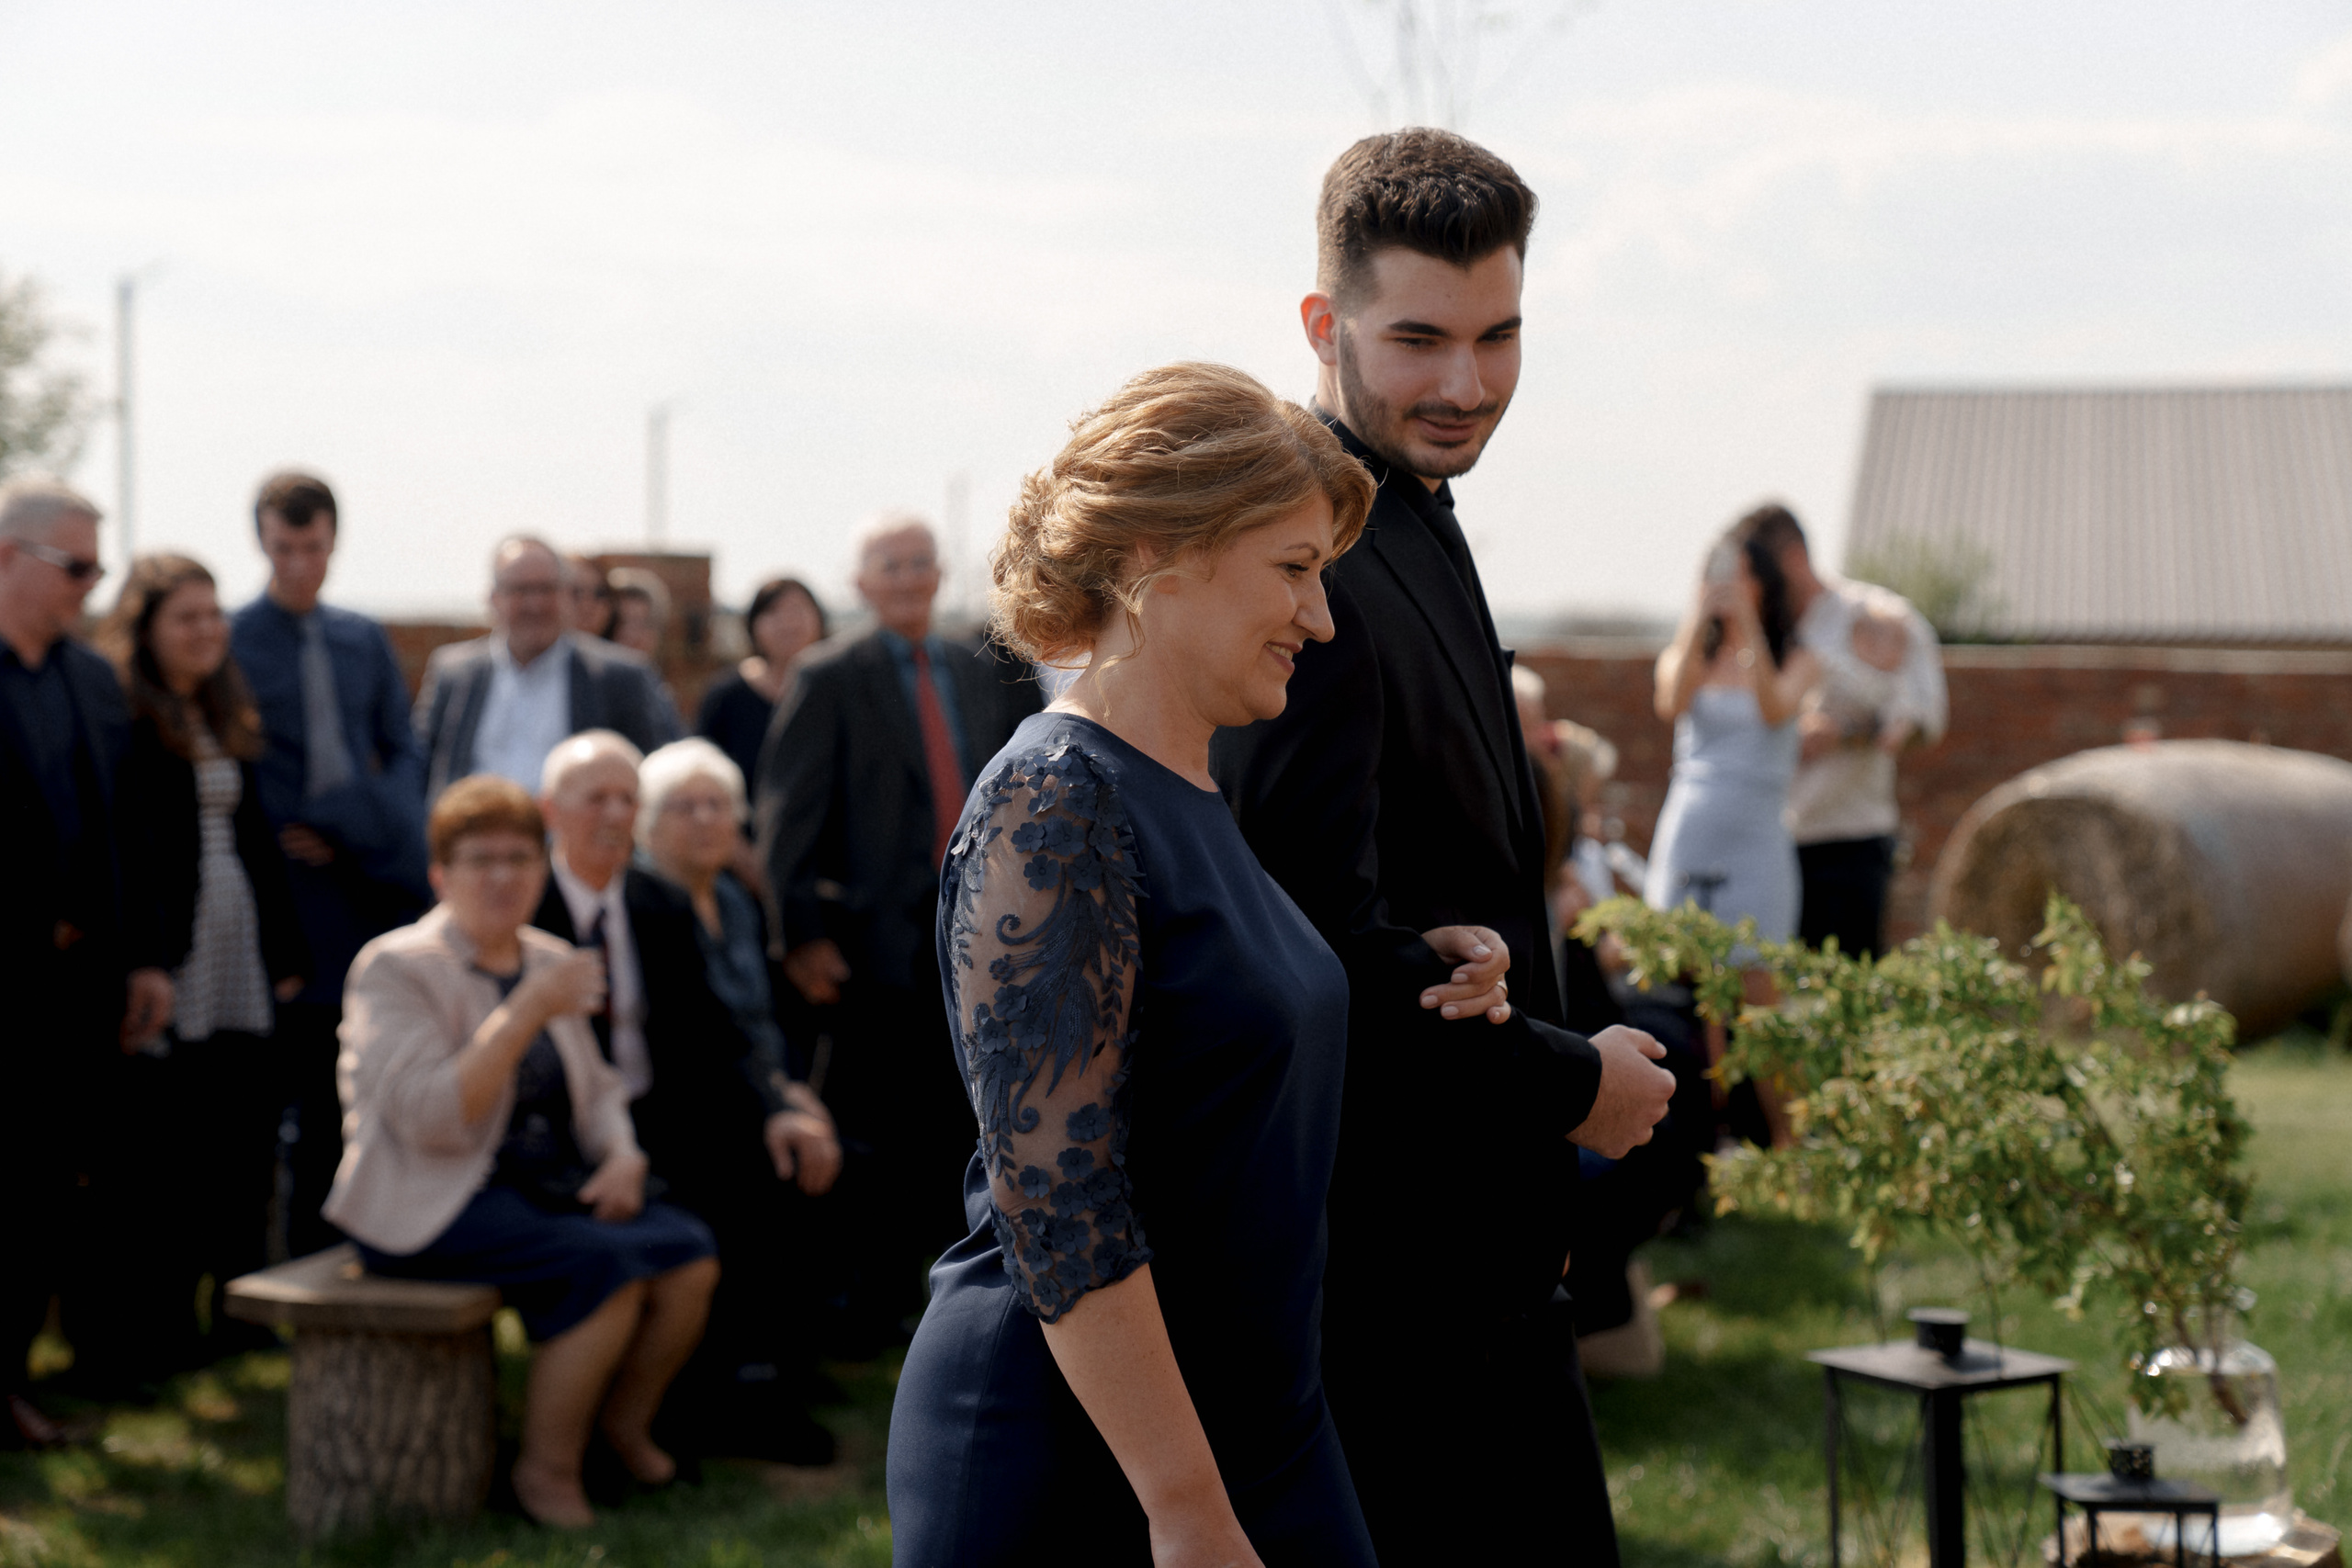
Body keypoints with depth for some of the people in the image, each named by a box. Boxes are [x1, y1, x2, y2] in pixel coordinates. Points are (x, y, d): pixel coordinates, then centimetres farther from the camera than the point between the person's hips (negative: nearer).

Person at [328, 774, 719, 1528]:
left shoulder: (550, 961, 14)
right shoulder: (396, 967, -9)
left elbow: (595, 1088, 22)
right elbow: (431, 1119, -21)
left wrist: (622, 1155, -1)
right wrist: (528, 1014, -25)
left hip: (551, 1184, 8)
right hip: (434, 1205, -7)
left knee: (689, 1255, -14)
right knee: (605, 1267, -28)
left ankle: (625, 1422, 9)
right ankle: (546, 1470, -12)